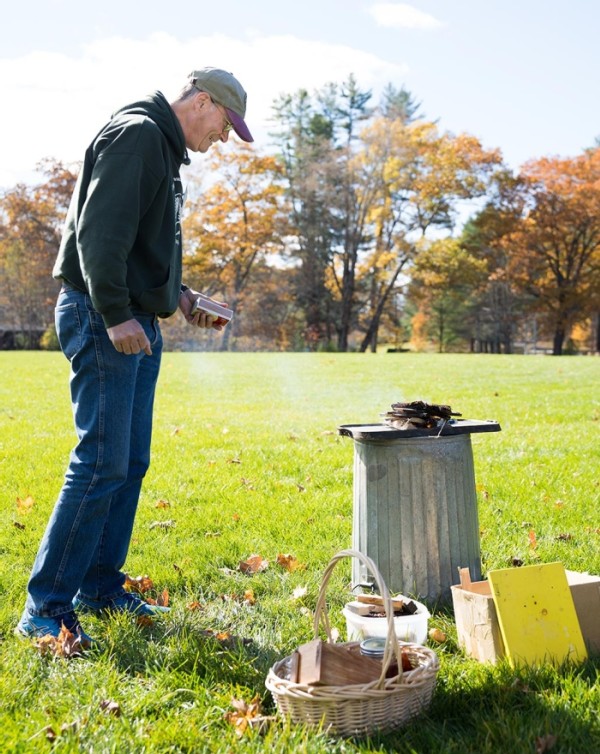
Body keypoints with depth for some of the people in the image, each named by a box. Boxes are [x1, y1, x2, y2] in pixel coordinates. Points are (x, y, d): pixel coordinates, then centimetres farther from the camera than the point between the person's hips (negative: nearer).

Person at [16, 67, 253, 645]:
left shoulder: (165, 150, 23)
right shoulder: (136, 133, -9)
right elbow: (100, 229, -20)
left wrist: (177, 294, 17)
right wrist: (115, 314, -23)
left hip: (136, 324, 10)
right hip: (103, 321, -10)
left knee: (130, 464, 10)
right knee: (100, 464, -12)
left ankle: (100, 588, 20)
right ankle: (45, 609, -5)